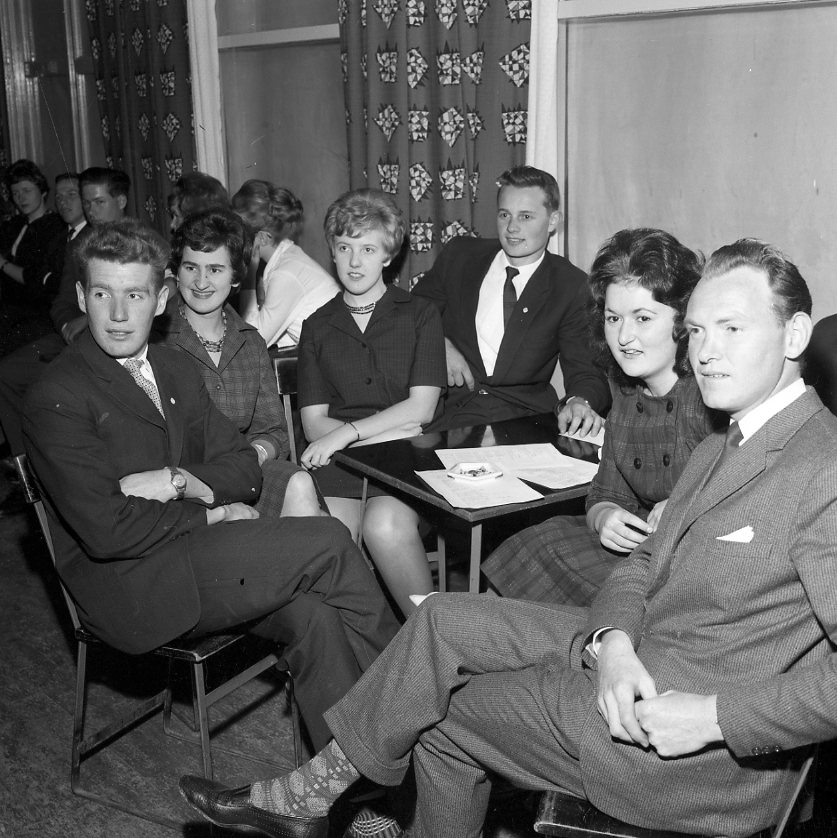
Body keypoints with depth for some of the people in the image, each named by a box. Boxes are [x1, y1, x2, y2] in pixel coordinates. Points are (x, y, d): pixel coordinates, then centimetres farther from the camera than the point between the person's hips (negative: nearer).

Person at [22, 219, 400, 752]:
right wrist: (212, 514, -10)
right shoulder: (55, 400, -11)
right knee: (327, 542, -19)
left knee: (313, 614, -22)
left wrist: (180, 481, -12)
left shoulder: (178, 370, 12)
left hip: (189, 549, 7)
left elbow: (246, 468, 8)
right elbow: (107, 531, -19)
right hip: (125, 585, -6)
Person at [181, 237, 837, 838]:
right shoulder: (721, 448, 11)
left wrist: (714, 716, -25)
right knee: (444, 621, 0)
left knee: (438, 709, 0)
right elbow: (646, 563, 10)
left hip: (710, 762, -8)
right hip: (639, 662, 8)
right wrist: (612, 640, -10)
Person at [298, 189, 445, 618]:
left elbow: (421, 408, 0)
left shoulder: (420, 315, 11)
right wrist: (383, 433, -8)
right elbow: (313, 421, 8)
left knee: (385, 524, -33)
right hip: (339, 460, 2)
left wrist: (346, 432, -10)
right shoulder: (317, 326, 17)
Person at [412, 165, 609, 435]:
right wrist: (439, 345, -4)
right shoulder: (460, 255, 9)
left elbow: (585, 372, -3)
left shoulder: (571, 287, 3)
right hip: (449, 413, 0)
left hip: (523, 420, 0)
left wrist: (580, 402, -27)